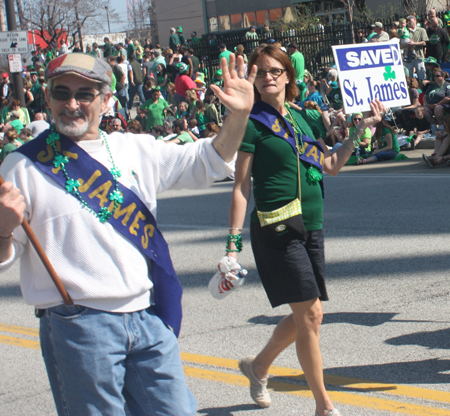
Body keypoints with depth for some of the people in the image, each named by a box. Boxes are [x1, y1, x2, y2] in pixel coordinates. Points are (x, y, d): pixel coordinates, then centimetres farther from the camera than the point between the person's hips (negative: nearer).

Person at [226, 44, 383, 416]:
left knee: (308, 316, 11)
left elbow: (331, 166, 19)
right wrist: (234, 244, -11)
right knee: (309, 315, -7)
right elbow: (241, 188, -8)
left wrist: (362, 127, 17)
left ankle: (258, 365, 36)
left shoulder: (300, 118, 12)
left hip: (311, 228, 7)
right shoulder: (253, 123, -6)